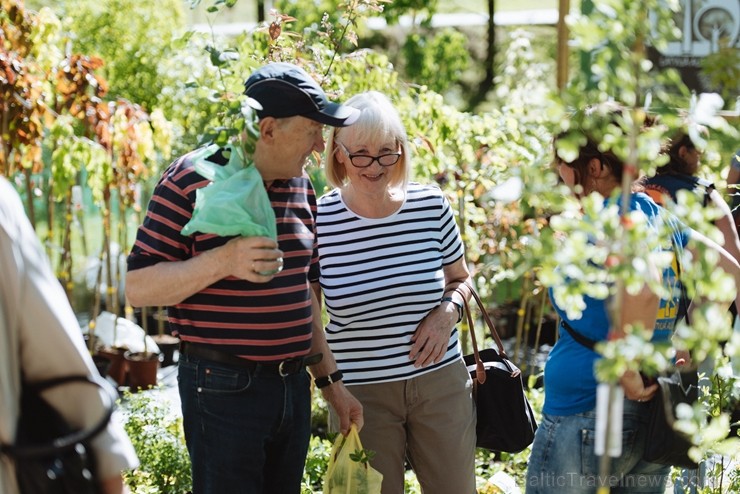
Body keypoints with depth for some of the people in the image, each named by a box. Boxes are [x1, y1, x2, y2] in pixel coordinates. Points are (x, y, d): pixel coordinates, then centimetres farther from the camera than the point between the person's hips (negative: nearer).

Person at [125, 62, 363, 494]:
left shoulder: (299, 184, 12)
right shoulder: (191, 181, -11)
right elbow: (137, 287, -14)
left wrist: (331, 380, 19)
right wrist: (222, 261, -26)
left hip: (293, 385, 7)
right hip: (225, 390, -7)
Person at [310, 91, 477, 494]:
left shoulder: (431, 205, -4)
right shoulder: (319, 219, -10)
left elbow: (460, 279, 12)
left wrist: (448, 310, -8)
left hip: (440, 381, 2)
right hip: (361, 393, -2)